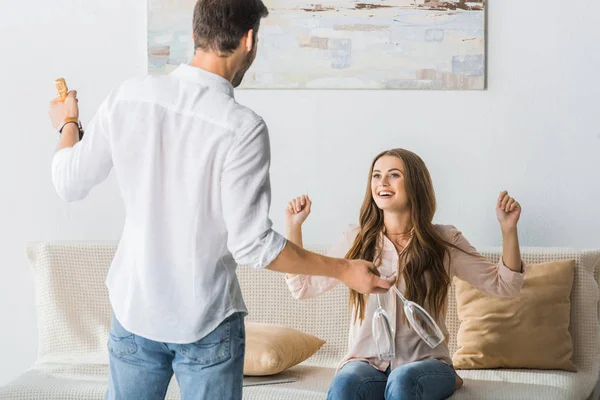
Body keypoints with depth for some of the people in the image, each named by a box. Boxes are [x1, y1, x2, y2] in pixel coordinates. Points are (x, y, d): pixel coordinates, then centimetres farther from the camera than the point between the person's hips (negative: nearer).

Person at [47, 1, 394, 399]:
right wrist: (344, 270, -9)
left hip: (133, 309, 4)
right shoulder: (242, 128, -20)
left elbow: (70, 183, 3)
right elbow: (252, 244, -19)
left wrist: (68, 124, 23)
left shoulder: (128, 97, -8)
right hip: (206, 321, -4)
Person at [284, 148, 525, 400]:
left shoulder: (445, 241, 6)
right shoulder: (356, 241, 10)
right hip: (367, 362, 1)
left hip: (426, 362, -1)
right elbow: (303, 287, 13)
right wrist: (293, 226, 6)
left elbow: (503, 285, 6)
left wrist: (508, 228, -5)